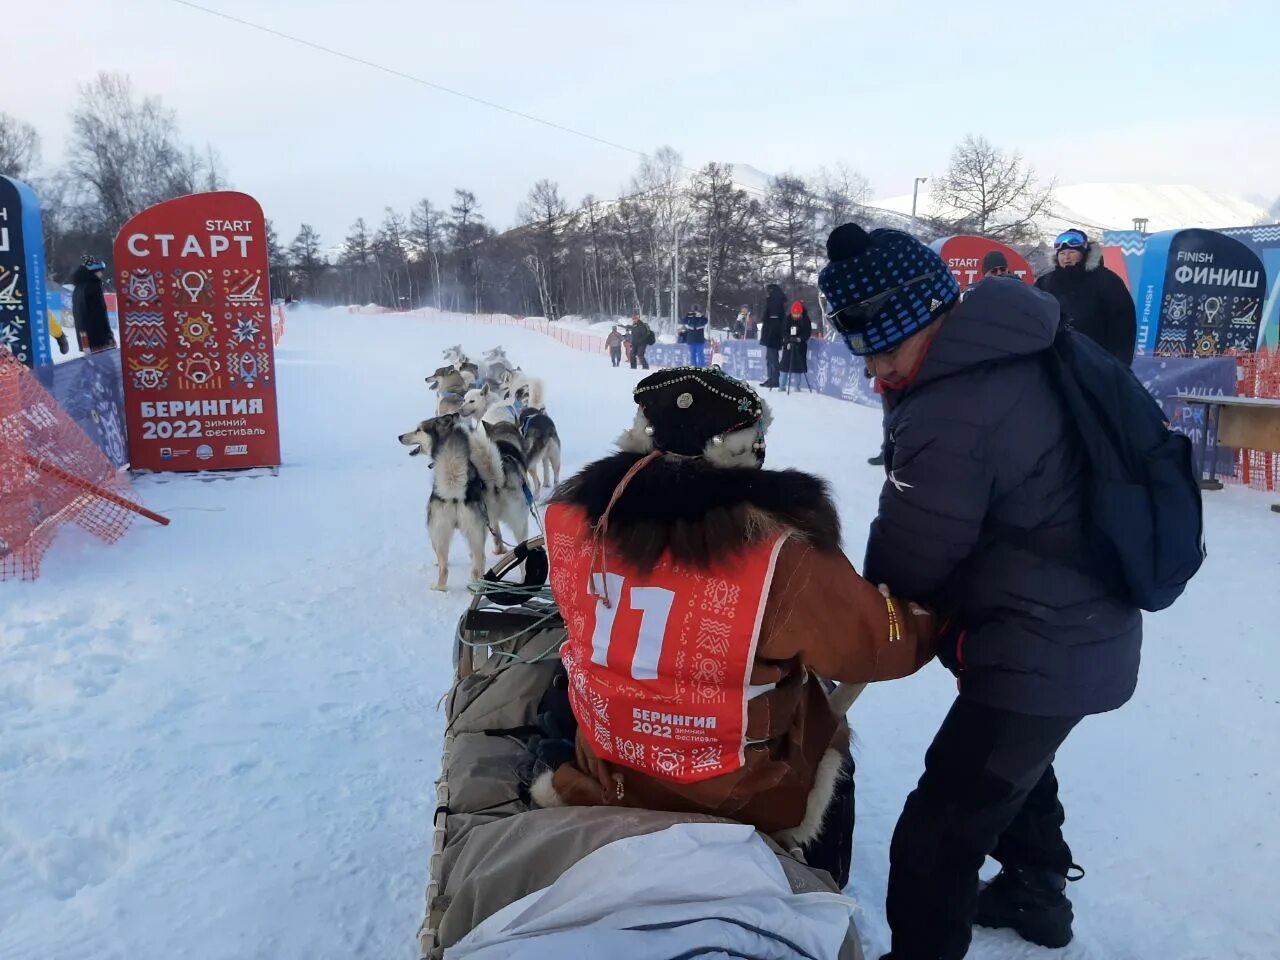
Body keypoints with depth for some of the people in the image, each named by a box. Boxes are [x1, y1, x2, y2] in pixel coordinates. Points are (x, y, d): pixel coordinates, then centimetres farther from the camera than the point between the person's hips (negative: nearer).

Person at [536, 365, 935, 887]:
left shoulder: (579, 515, -16)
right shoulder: (778, 553, -30)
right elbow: (883, 640, -17)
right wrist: (935, 613, 4)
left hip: (608, 780, 5)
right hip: (745, 798, -4)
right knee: (831, 756, 31)